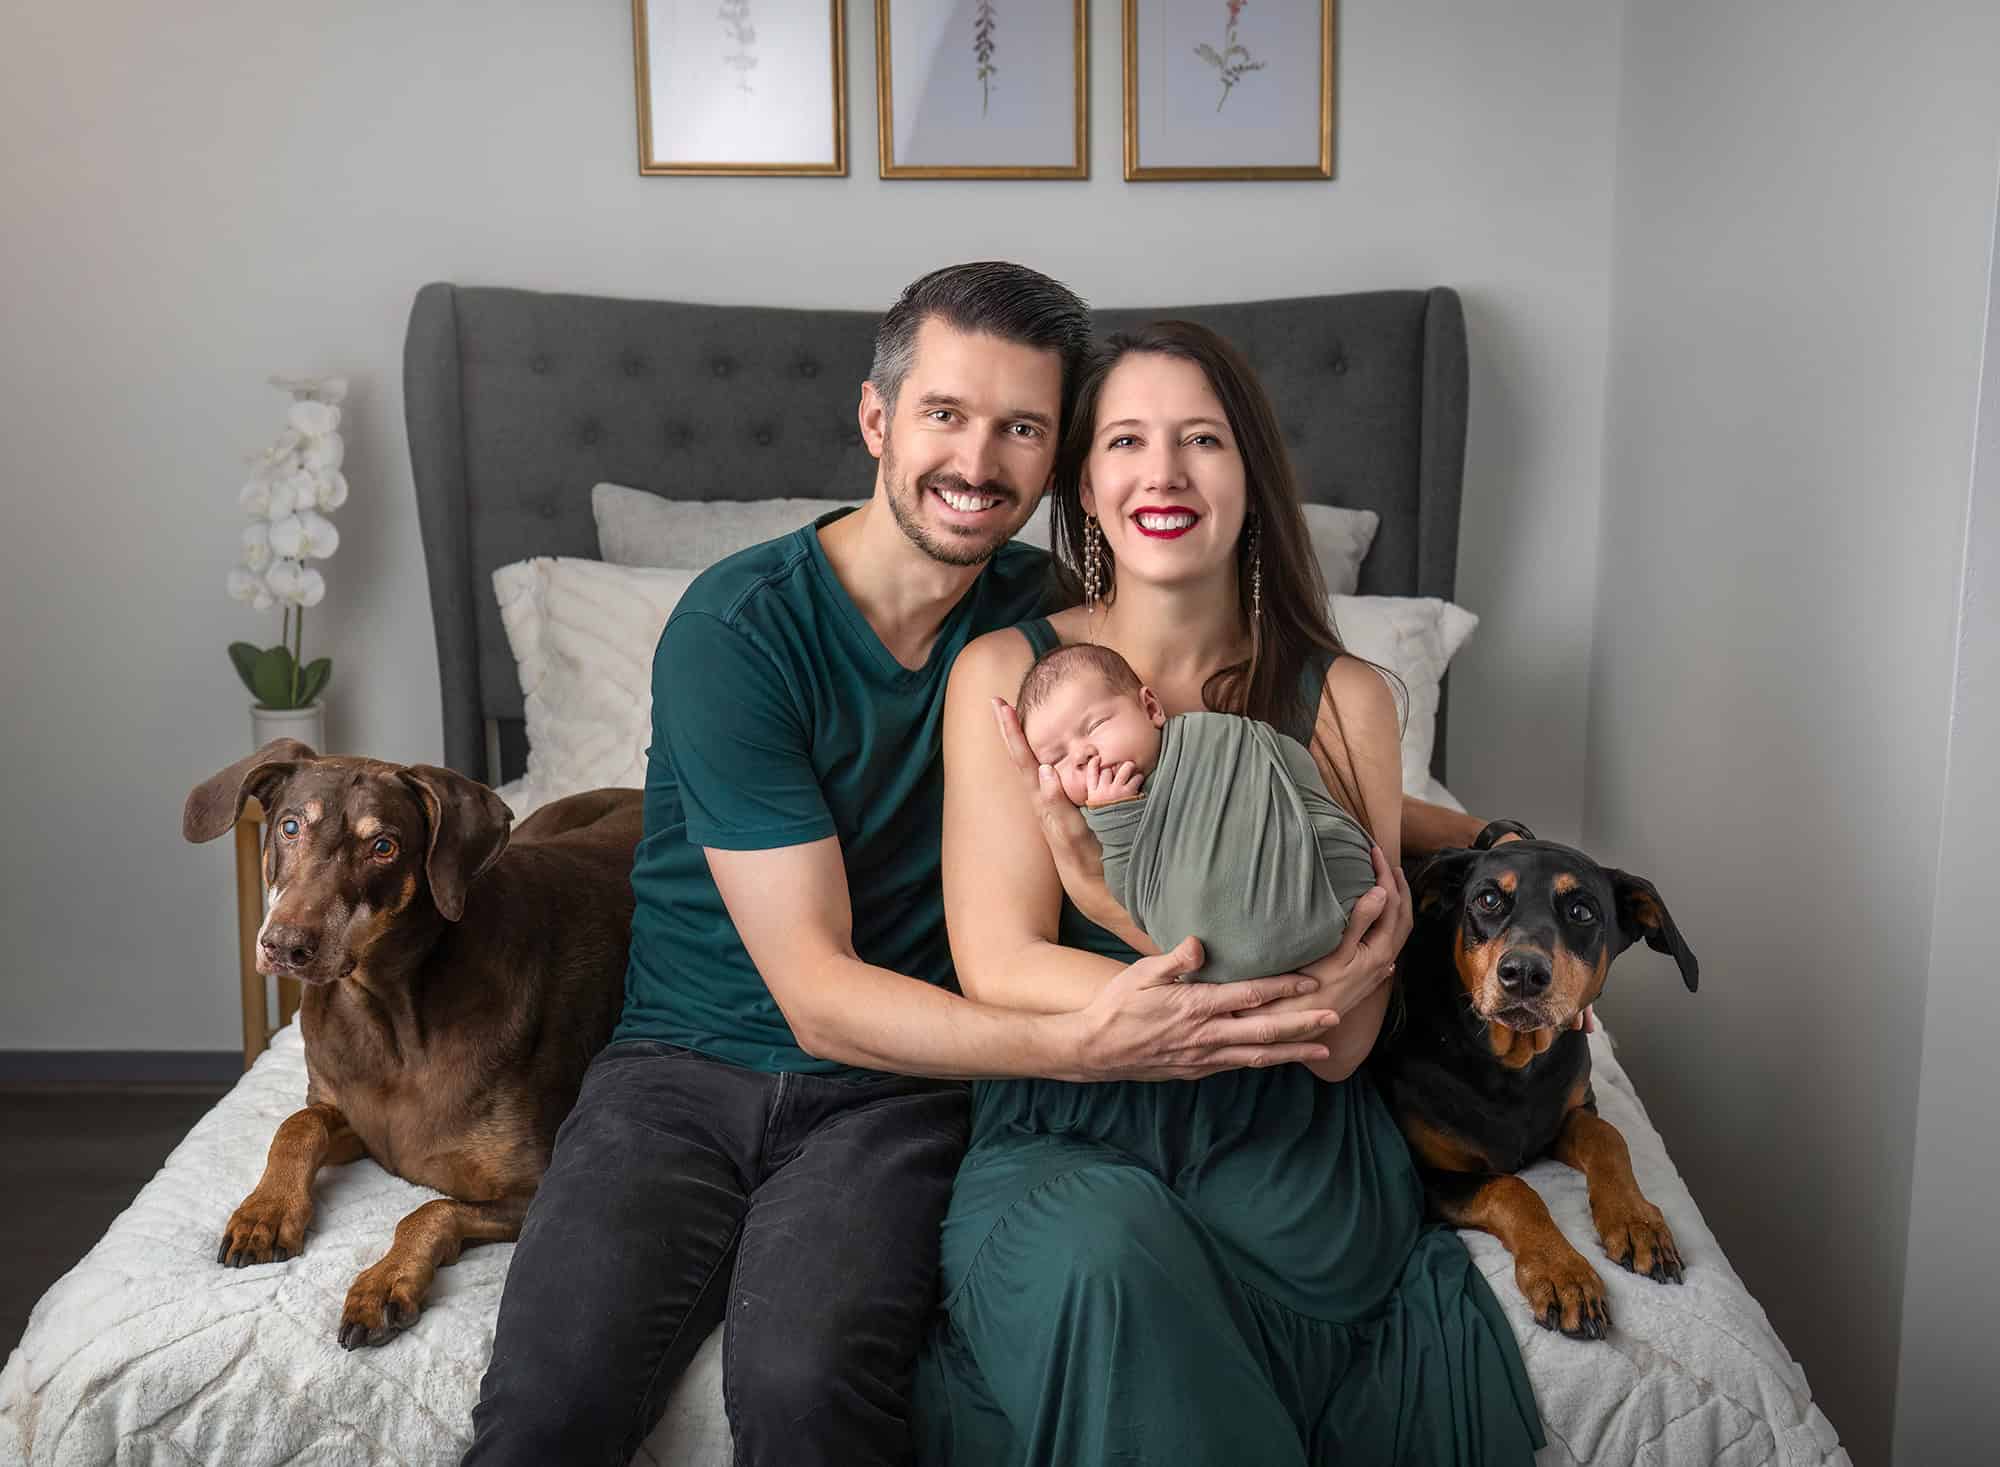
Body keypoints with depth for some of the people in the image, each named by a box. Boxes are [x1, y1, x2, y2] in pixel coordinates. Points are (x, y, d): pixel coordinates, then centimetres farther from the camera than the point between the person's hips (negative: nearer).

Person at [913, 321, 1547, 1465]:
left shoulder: (1344, 697, 1)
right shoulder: (1007, 673, -1)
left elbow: (1343, 1037, -6)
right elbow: (1002, 973, -9)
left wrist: (1110, 891, -18)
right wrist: (1268, 998, -17)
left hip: (1287, 1149, 0)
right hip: (1067, 1138, 0)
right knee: (1100, 1250, -32)